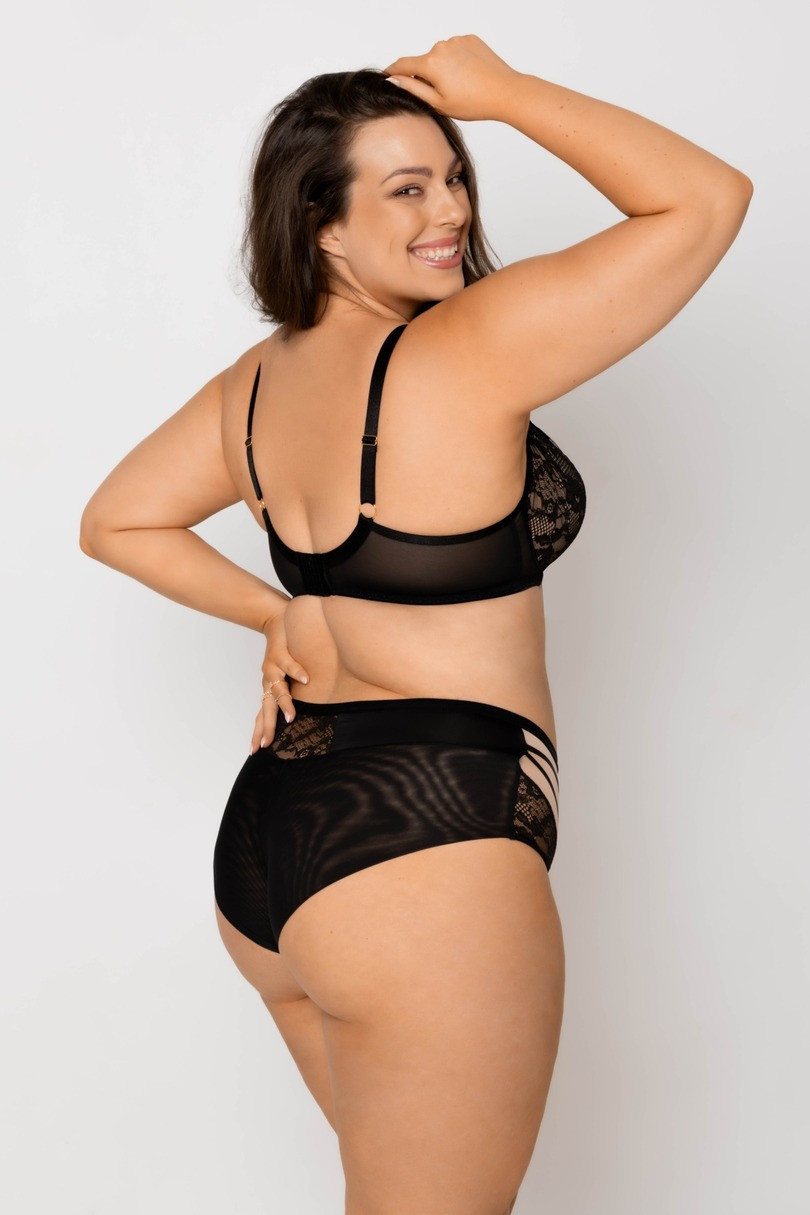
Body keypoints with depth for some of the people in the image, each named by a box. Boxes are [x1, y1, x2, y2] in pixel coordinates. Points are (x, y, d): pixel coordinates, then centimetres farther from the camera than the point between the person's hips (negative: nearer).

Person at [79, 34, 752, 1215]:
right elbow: (708, 199, -12)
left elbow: (115, 521, 21)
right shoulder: (468, 349, -16)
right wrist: (505, 89, -5)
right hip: (425, 854, -9)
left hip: (261, 848, 9)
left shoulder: (256, 385, 8)